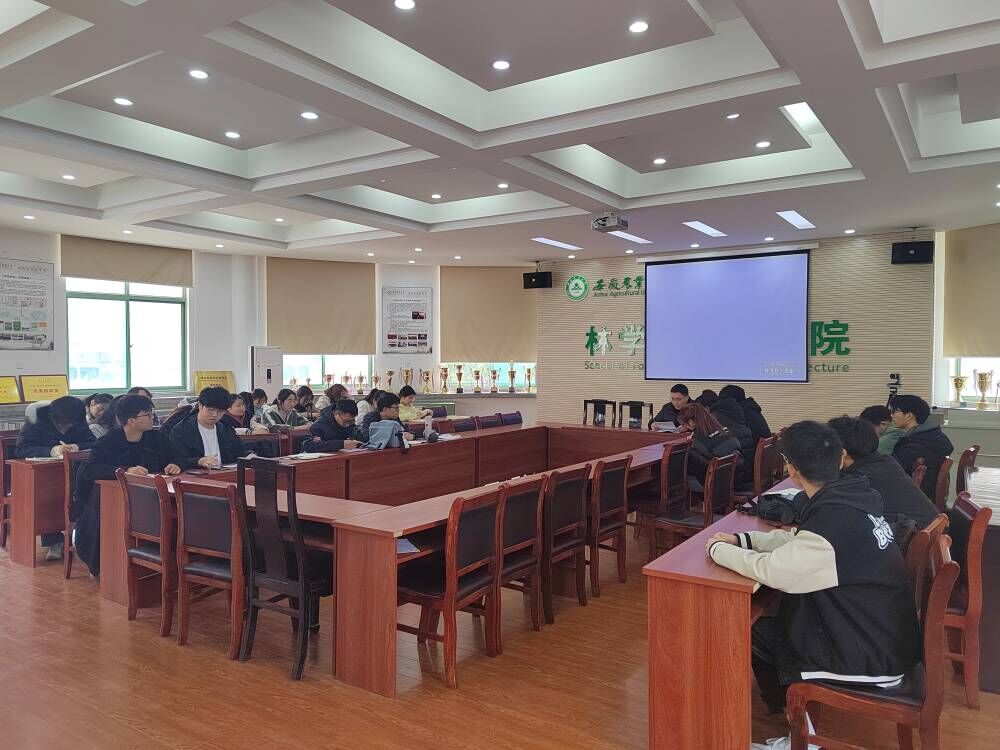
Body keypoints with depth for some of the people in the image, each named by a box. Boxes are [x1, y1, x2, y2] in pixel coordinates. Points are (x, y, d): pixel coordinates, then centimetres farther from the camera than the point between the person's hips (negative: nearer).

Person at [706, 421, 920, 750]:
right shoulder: (851, 498, -3)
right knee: (776, 621, 14)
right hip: (889, 637, 8)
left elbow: (770, 569, -25)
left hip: (874, 660, -8)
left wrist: (719, 549, -9)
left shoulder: (834, 520, -31)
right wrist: (741, 539, 4)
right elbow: (796, 540, 9)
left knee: (760, 636, 5)